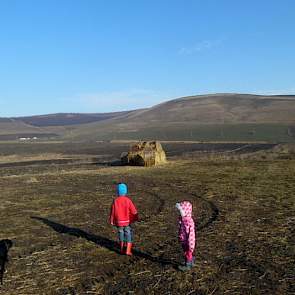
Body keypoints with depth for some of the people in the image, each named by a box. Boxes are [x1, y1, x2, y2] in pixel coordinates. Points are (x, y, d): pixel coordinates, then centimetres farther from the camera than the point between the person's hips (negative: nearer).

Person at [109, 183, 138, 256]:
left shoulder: (115, 201, -7)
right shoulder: (128, 200, -13)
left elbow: (112, 212, -1)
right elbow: (134, 211, -10)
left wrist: (112, 221, 11)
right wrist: (136, 218, 7)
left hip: (119, 222, 3)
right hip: (127, 222, -2)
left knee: (121, 235, 18)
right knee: (129, 236, 8)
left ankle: (122, 250, 24)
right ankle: (128, 251, 2)